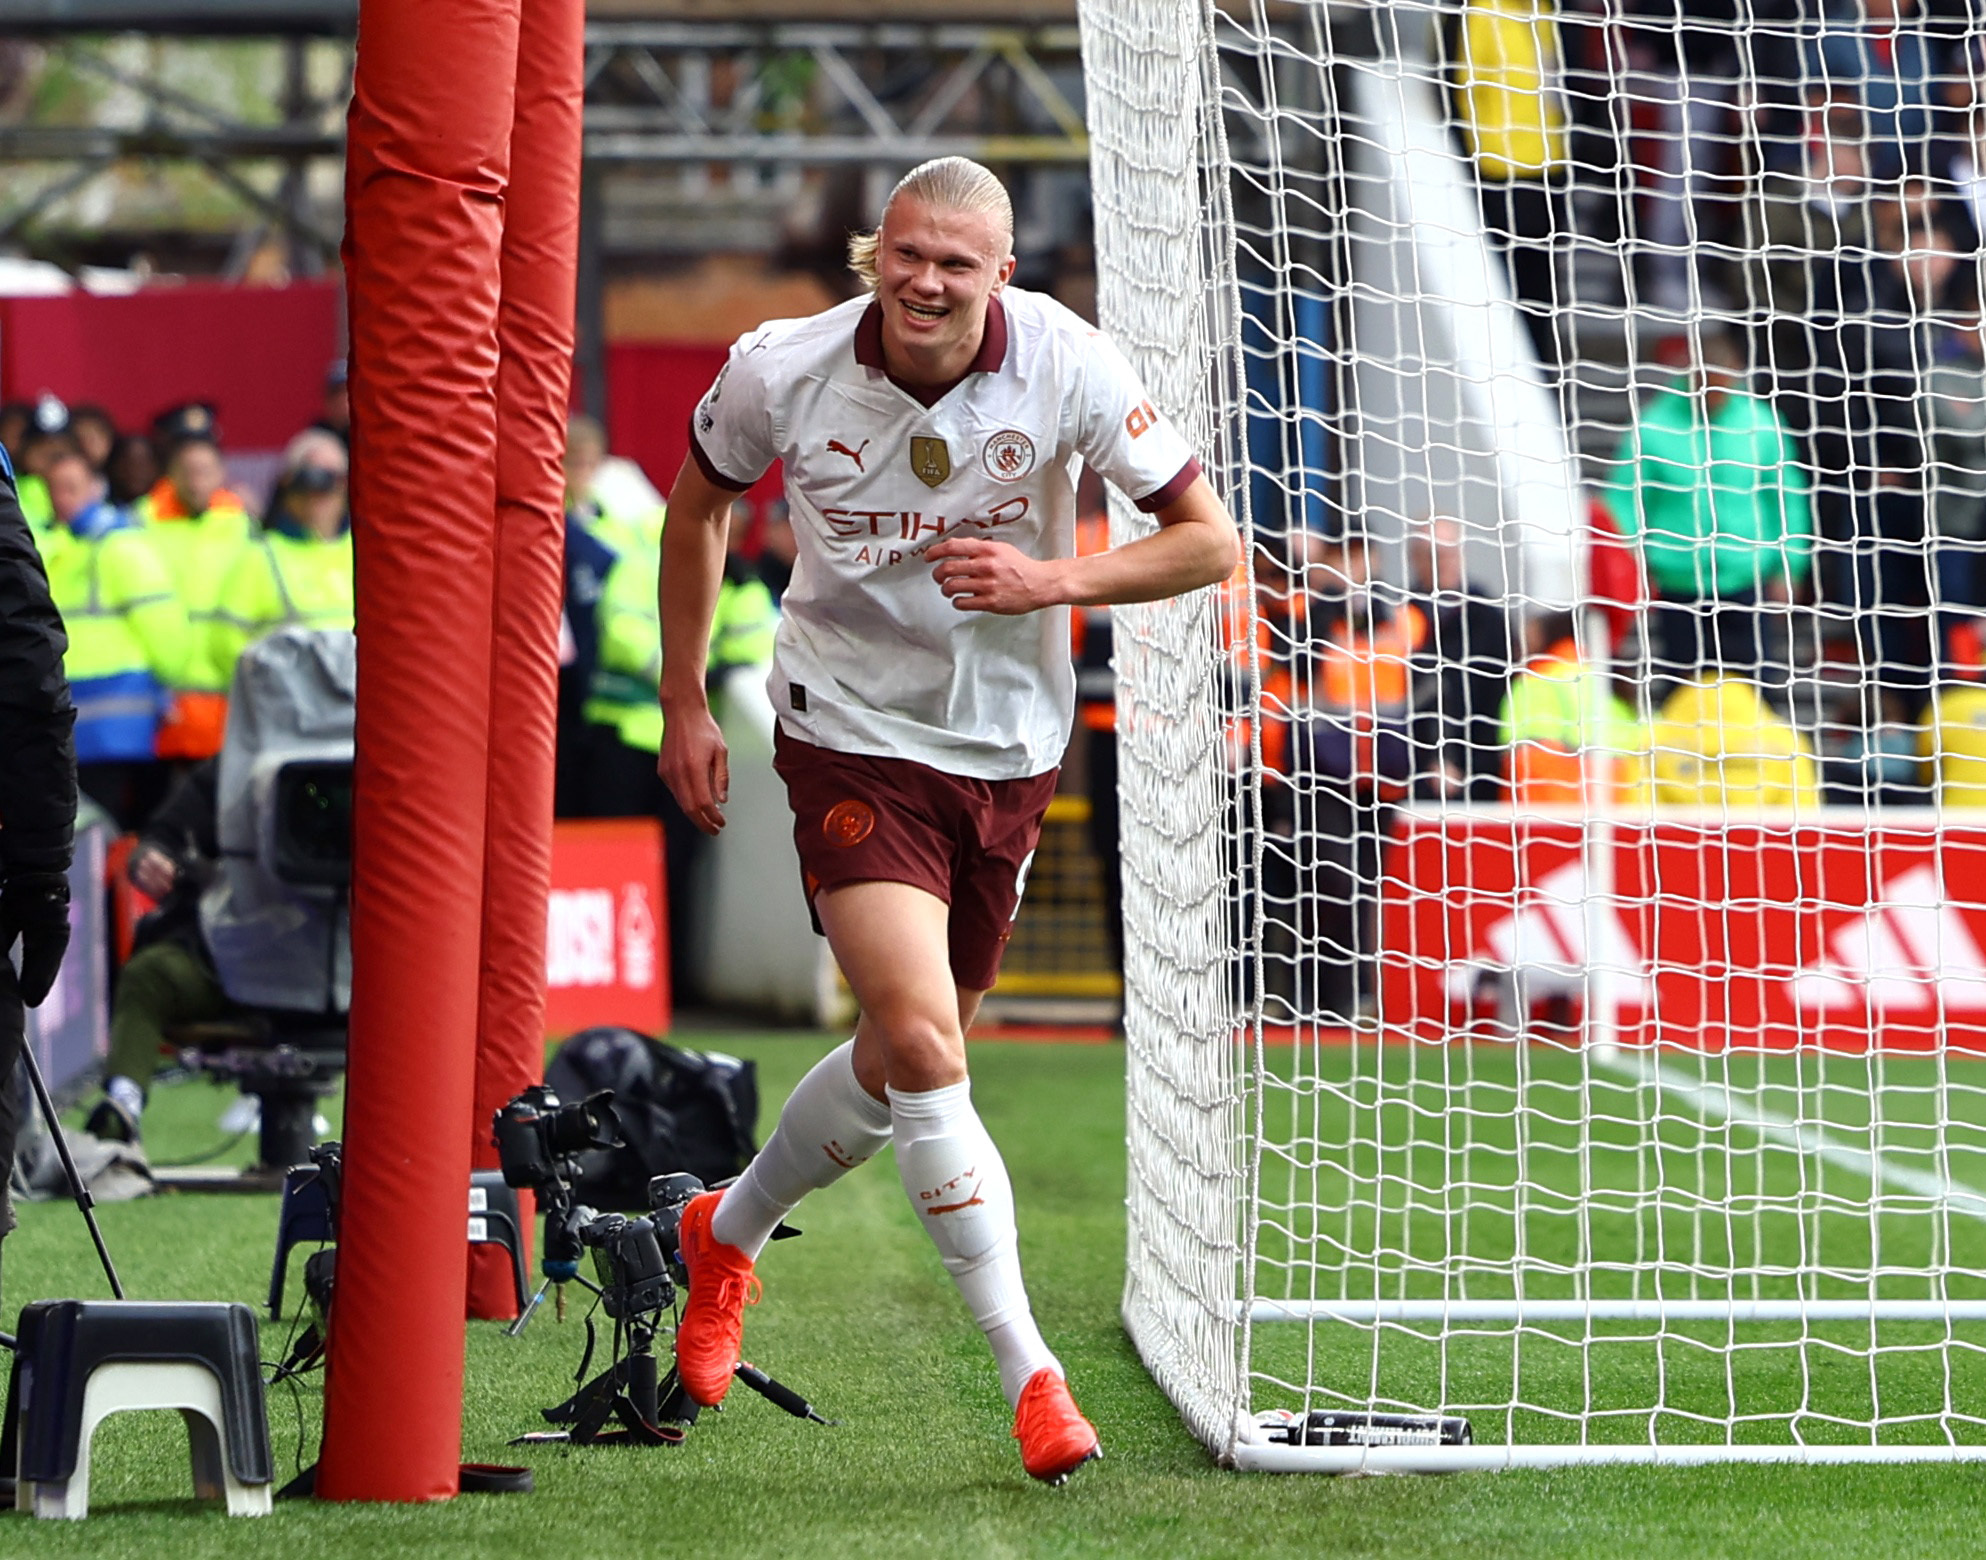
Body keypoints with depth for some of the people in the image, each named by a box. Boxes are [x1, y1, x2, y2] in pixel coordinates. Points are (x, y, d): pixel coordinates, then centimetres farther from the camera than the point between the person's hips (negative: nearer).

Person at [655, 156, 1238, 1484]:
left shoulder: (1067, 367, -14)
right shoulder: (783, 373, -13)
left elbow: (1209, 539, -10)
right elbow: (701, 502, 8)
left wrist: (1052, 581, -25)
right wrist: (685, 702, 9)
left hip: (1010, 750, 3)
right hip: (854, 737, -3)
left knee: (905, 1065, 13)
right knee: (922, 1042, -21)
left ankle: (728, 1236, 42)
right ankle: (1028, 1372, -14)